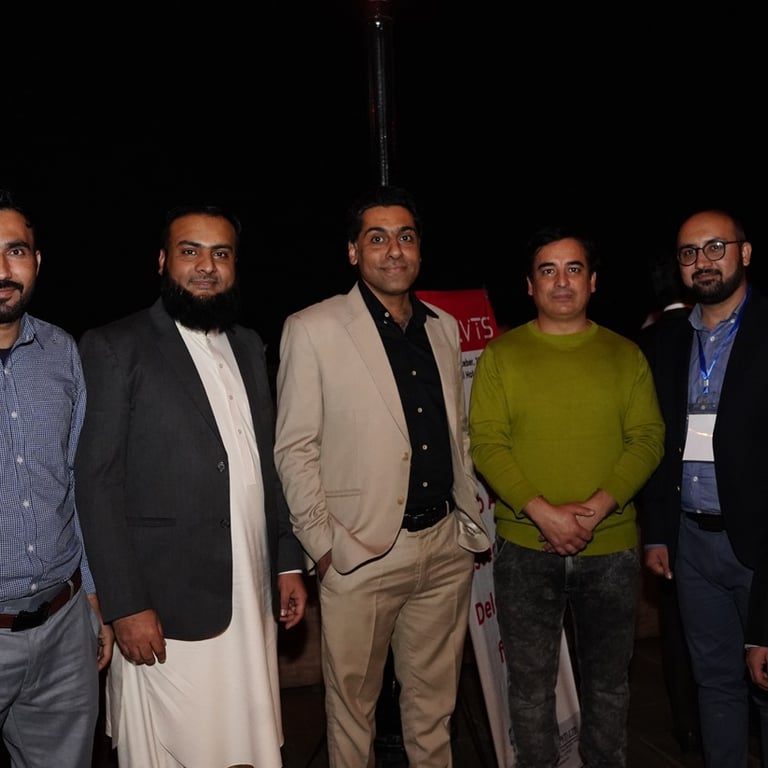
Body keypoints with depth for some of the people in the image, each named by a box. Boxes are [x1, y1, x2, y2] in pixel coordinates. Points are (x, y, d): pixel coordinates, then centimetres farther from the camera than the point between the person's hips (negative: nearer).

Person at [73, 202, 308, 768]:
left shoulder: (249, 347, 12)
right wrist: (125, 605, -14)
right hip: (167, 613, -5)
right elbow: (97, 483, -10)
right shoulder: (115, 347, -6)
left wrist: (289, 562, 11)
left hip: (252, 601, 6)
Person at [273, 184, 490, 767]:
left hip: (446, 546, 5)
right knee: (352, 701, 9)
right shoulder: (312, 329, -6)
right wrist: (323, 544, -10)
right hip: (361, 551, -4)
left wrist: (472, 521, 13)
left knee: (434, 702, 16)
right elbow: (294, 449, -7)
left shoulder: (444, 327, 11)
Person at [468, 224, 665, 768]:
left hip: (611, 548, 2)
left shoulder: (625, 355, 5)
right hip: (525, 547, -1)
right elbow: (486, 443, -6)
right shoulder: (501, 355, 0)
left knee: (608, 679, 16)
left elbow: (648, 438, -1)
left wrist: (596, 507, -15)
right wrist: (542, 512, -17)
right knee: (530, 681, 10)